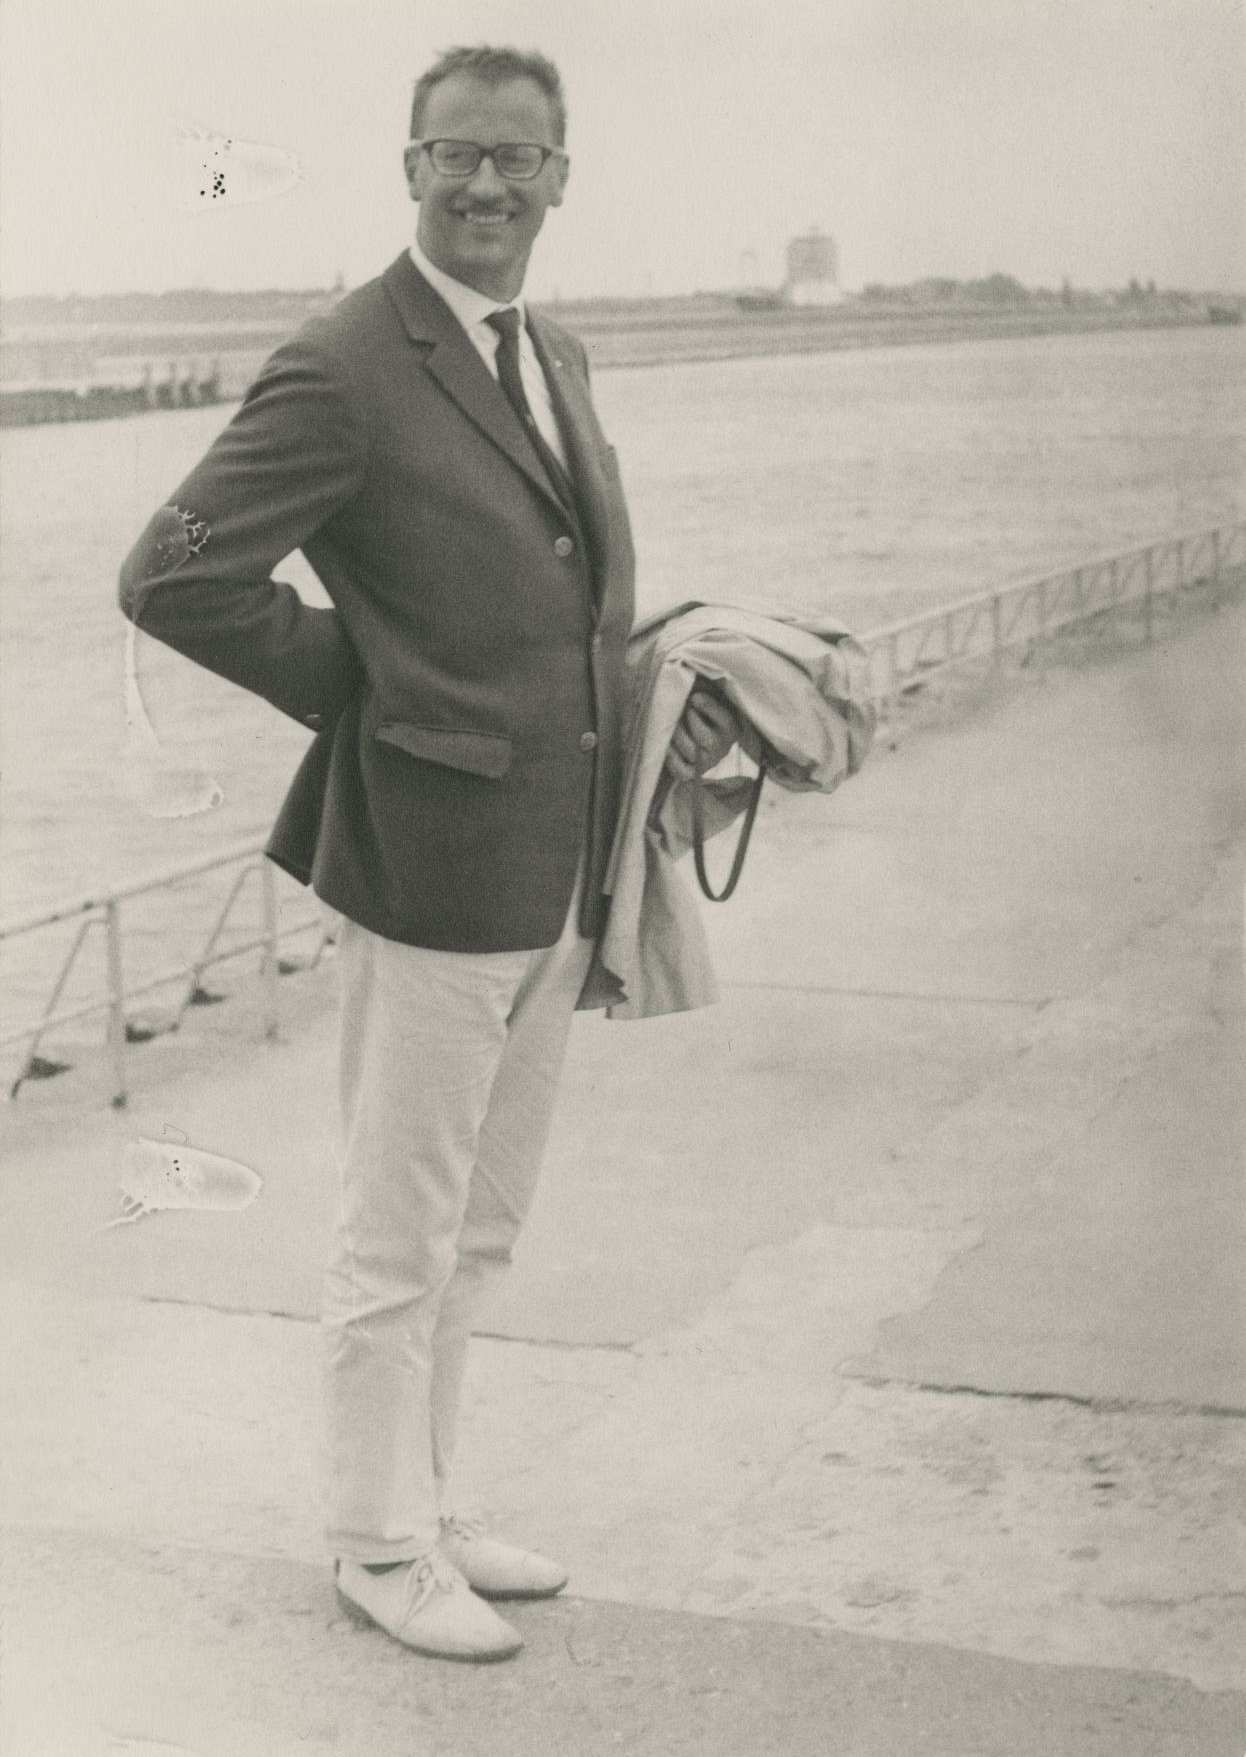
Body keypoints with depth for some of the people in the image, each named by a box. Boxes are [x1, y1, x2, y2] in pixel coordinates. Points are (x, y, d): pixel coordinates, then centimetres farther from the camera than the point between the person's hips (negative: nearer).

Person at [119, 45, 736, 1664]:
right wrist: (364, 691, -10)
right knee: (401, 1240, 6)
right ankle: (381, 1545, 23)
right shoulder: (343, 373, -14)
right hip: (436, 865, -8)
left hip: (560, 876, 8)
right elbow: (174, 576, -19)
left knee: (479, 1231, 19)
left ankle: (428, 1509, 35)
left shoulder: (557, 361, 13)